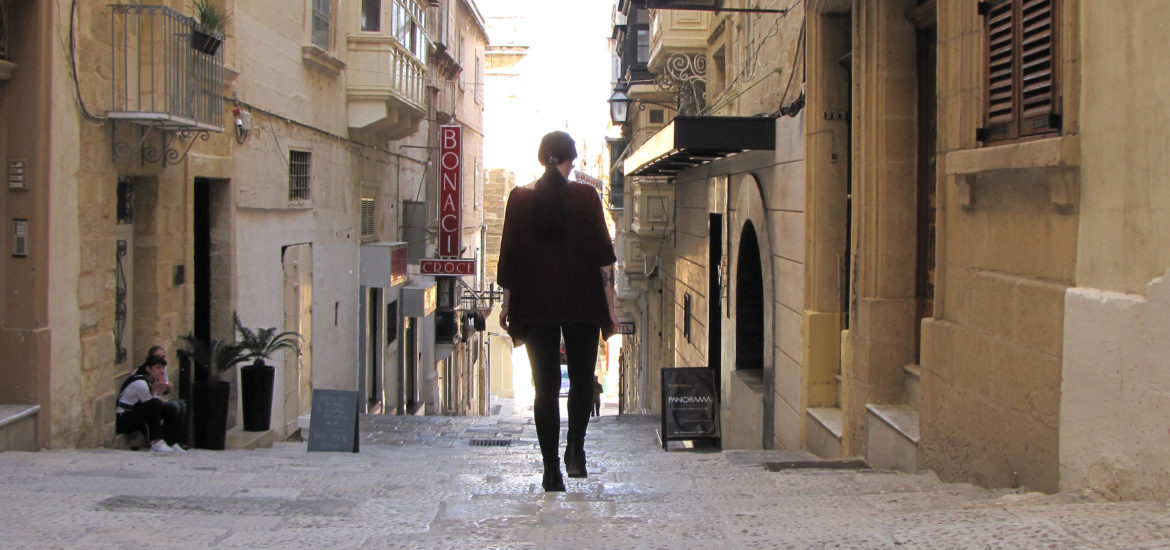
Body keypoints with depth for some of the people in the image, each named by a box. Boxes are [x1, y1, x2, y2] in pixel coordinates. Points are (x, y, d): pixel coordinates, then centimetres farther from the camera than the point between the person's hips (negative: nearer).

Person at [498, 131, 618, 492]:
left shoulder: (520, 198, 2)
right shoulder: (586, 197, -3)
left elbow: (509, 255, 3)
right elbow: (603, 255, -4)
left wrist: (507, 303, 11)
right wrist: (609, 306, 1)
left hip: (535, 304, 1)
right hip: (581, 303, -1)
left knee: (545, 386, 4)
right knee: (582, 379, 15)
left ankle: (552, 469, 1)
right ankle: (574, 447, -2)